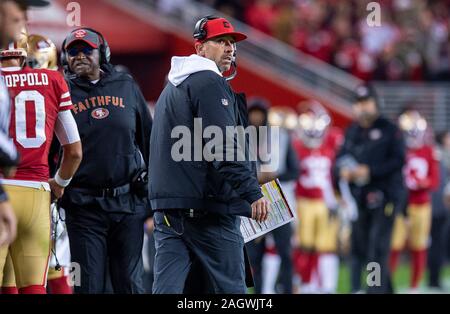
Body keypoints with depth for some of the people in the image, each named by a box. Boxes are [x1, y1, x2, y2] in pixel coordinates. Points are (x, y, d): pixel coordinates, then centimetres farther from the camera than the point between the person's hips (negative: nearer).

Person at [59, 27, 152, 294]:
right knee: (90, 284, -1)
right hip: (84, 206, -2)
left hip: (129, 202, 2)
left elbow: (148, 139, 12)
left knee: (130, 282, 5)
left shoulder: (126, 86, 8)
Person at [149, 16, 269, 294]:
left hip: (167, 207, 9)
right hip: (206, 208, -9)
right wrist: (253, 193, -23)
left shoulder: (172, 88, 25)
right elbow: (224, 149, -18)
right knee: (230, 287, -4)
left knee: (166, 287, 0)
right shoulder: (210, 83, -7)